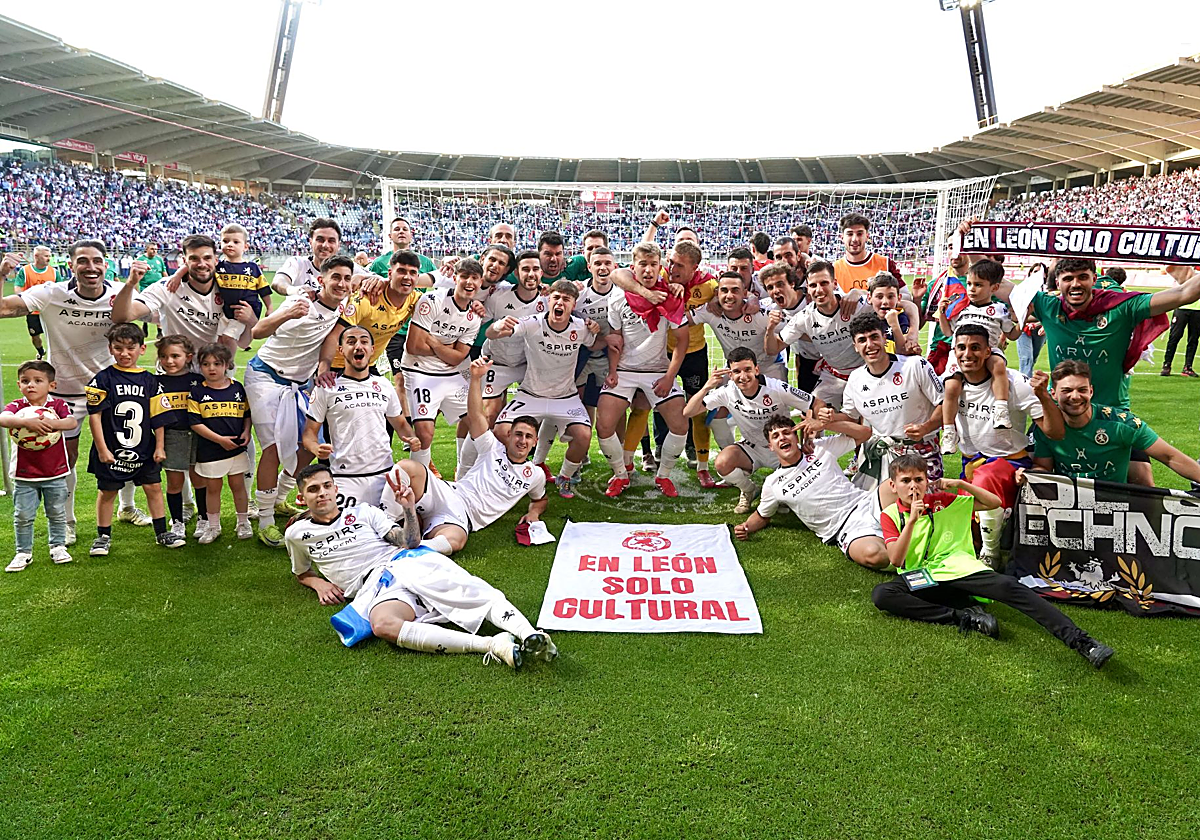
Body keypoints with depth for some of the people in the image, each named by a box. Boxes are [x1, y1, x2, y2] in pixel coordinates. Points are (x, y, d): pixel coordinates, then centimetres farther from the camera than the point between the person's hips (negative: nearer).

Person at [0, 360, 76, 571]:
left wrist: (54, 423, -40)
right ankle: (23, 552, 21)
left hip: (55, 473, 0)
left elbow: (72, 422, -21)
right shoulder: (17, 406, -5)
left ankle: (58, 547, 29)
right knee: (23, 516, 7)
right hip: (25, 475, 0)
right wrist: (26, 422, -44)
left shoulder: (58, 405, -4)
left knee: (57, 513, 13)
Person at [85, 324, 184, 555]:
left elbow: (157, 417, 5)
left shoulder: (149, 380, 1)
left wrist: (159, 447, 4)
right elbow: (94, 415, -9)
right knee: (107, 491, 9)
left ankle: (162, 532, 20)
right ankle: (103, 536, 22)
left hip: (144, 450, 3)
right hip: (111, 451, -3)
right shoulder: (103, 379, -8)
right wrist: (102, 449, -11)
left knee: (153, 487, 8)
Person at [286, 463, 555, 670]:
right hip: (376, 585, -2)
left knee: (479, 595, -26)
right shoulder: (297, 534, 21)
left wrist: (408, 508, -3)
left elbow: (409, 542, 14)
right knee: (382, 625, -39)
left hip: (407, 560, 2)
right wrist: (319, 583, 14)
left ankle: (529, 635, -45)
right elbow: (301, 573, 36)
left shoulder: (363, 511, 20)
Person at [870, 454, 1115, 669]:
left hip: (960, 569, 1)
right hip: (920, 579, 0)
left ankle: (1080, 641, -33)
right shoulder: (890, 515, 6)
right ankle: (964, 616, -30)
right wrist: (912, 520, -18)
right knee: (881, 594, -31)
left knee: (1007, 586, -28)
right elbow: (896, 560, -8)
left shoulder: (943, 501, 11)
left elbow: (994, 502, 11)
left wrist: (961, 485, -4)